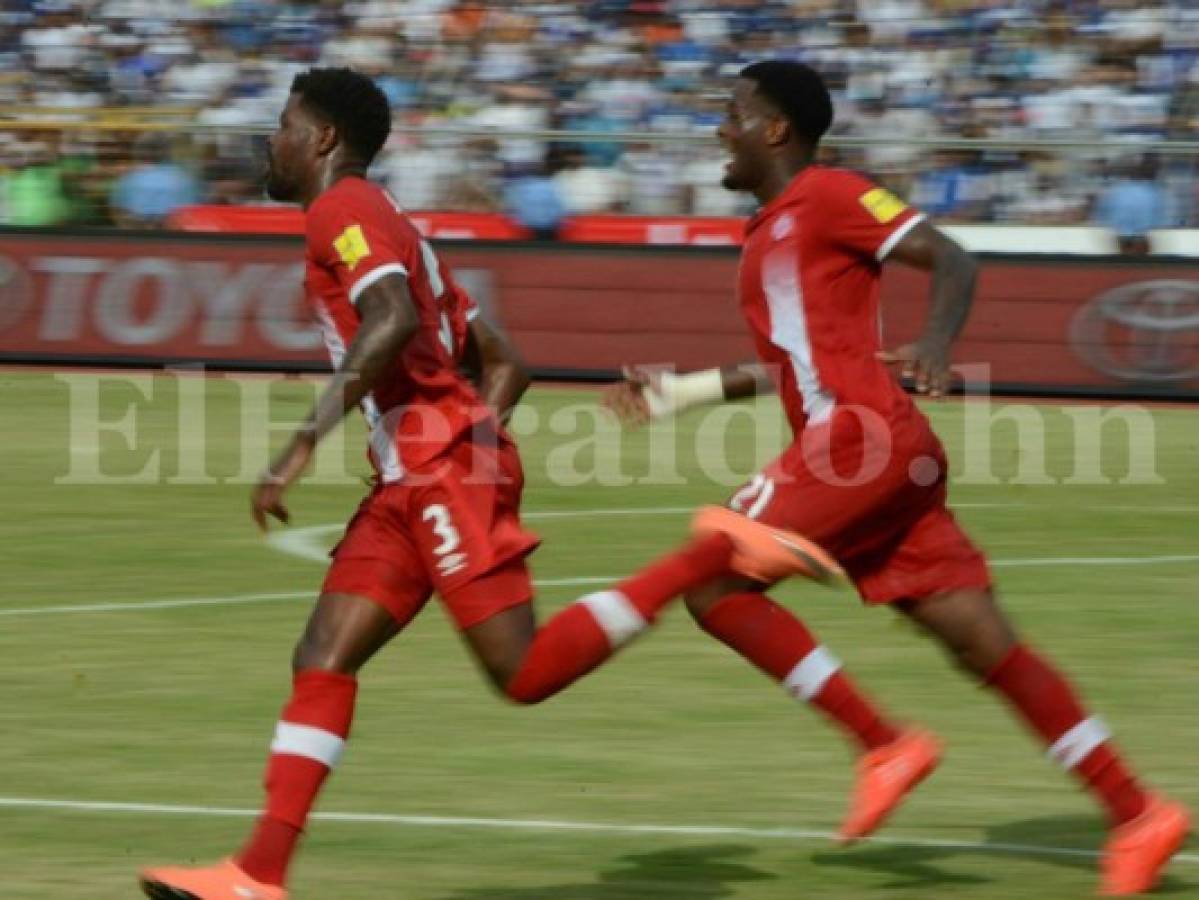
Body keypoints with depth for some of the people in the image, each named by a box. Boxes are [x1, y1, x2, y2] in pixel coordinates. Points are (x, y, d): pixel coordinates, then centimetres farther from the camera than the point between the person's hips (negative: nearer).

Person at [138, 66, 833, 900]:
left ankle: (713, 552, -10)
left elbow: (393, 321, -24)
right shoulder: (388, 228, 26)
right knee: (323, 661, 2)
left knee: (525, 673, -14)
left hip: (442, 467, -10)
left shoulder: (344, 211, -4)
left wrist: (304, 445, -24)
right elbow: (506, 366, 25)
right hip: (411, 485, 10)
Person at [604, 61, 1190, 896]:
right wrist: (684, 390, 31)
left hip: (861, 439, -9)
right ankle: (1138, 813, -3)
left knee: (713, 580, -7)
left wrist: (935, 348, -28)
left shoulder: (826, 195, -2)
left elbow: (952, 260, -11)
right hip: (847, 446, 9)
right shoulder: (770, 232, 25)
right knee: (986, 643, 1)